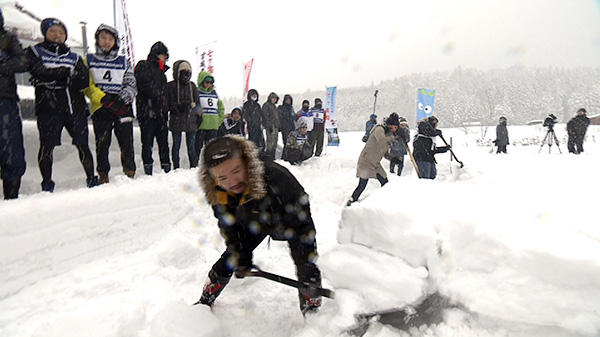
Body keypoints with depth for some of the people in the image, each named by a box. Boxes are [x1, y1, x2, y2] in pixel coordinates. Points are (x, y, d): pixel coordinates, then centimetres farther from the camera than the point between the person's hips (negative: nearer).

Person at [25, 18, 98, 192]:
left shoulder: (74, 57, 18)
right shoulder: (35, 52, 12)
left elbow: (84, 81, 0)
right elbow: (39, 73, -9)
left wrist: (52, 78, -10)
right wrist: (67, 72, -11)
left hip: (76, 107, 2)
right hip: (49, 108, -2)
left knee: (82, 145, 1)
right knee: (47, 146, -2)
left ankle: (91, 179, 10)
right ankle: (47, 184, 8)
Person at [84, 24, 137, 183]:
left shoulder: (124, 62, 18)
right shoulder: (88, 60, 14)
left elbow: (131, 85, 11)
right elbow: (87, 86, 3)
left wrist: (124, 98, -9)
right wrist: (105, 99, -12)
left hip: (123, 107, 1)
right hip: (100, 108, 0)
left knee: (127, 143, -8)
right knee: (102, 143, -1)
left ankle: (130, 174, -1)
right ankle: (103, 175, 8)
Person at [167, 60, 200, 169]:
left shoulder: (192, 86, 15)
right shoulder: (171, 86, 4)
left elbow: (197, 102, 16)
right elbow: (169, 103, -1)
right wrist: (177, 107, -16)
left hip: (191, 120, 3)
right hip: (176, 120, -2)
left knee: (191, 145, 5)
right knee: (176, 145, 4)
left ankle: (194, 167, 11)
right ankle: (176, 168, 9)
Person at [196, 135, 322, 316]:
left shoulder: (275, 176, -46)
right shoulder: (216, 193, -27)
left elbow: (302, 224, -34)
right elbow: (229, 228, -7)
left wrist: (307, 259, -32)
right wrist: (241, 259, -5)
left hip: (290, 222, -3)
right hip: (254, 224, 4)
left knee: (307, 270, -13)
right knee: (228, 262, 8)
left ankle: (312, 310, 15)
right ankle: (205, 302, 36)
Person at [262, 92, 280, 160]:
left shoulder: (274, 106, 23)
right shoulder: (266, 105, -4)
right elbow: (266, 116, -13)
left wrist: (279, 125, 18)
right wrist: (269, 126, -19)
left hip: (275, 126, 9)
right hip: (270, 126, -9)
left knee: (275, 142, 7)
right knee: (270, 141, -14)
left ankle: (272, 156, 12)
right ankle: (267, 155, -10)